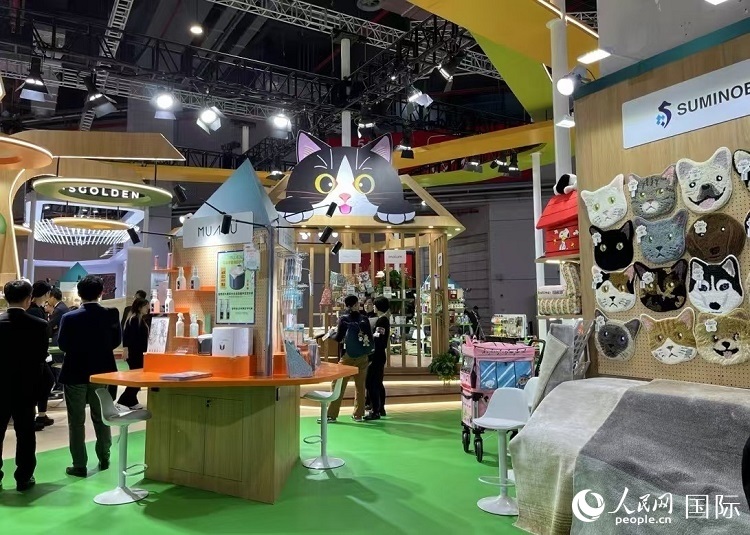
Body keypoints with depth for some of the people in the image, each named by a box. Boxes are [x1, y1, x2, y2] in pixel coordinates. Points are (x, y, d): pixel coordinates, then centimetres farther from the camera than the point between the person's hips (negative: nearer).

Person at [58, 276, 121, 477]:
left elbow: (63, 345, -6)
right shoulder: (111, 315, -10)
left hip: (75, 374, -2)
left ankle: (79, 465, 11)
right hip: (102, 373, 2)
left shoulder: (69, 318, -14)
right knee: (101, 418, 16)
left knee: (76, 421, 8)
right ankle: (104, 459, 25)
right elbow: (116, 341, -1)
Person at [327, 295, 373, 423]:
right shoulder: (364, 319, 1)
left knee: (338, 385, 3)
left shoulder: (344, 319, -6)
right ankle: (358, 414, 15)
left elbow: (338, 338, -5)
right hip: (363, 356, 3)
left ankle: (331, 415, 3)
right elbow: (370, 337, 0)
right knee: (360, 385, 11)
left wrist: (331, 334, 14)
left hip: (348, 356, -3)